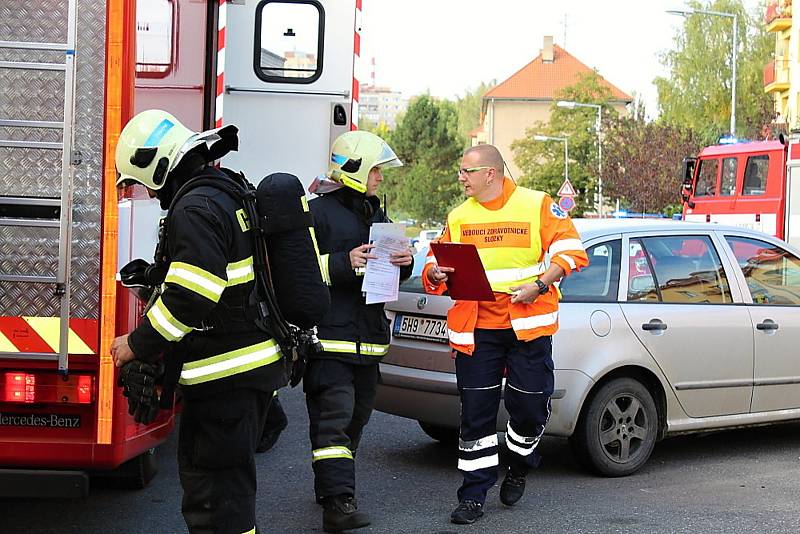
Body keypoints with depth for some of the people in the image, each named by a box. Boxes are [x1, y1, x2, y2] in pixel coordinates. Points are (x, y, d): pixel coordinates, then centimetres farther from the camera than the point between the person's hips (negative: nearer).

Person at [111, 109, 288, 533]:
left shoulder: (195, 208, -16)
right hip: (255, 364, 10)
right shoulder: (232, 193, 16)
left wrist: (138, 344, -13)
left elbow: (190, 296, -24)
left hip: (226, 372, -10)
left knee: (214, 489, -6)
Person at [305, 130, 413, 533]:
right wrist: (345, 263, -22)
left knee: (355, 417, 15)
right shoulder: (317, 212, -7)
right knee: (334, 416, -15)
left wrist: (404, 263, 1)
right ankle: (337, 501, -19)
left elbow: (391, 272, 25)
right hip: (329, 336, -8)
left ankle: (331, 485, 29)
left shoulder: (375, 215, 20)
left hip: (368, 336, 9)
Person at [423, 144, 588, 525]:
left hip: (528, 325, -2)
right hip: (475, 329, 3)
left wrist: (540, 284, -15)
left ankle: (519, 467, 32)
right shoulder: (459, 216, 12)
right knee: (475, 412, 1)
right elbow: (436, 265, 13)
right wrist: (435, 273, -11)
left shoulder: (537, 205, 0)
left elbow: (571, 251, -3)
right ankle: (474, 496, 10)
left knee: (530, 405, 1)